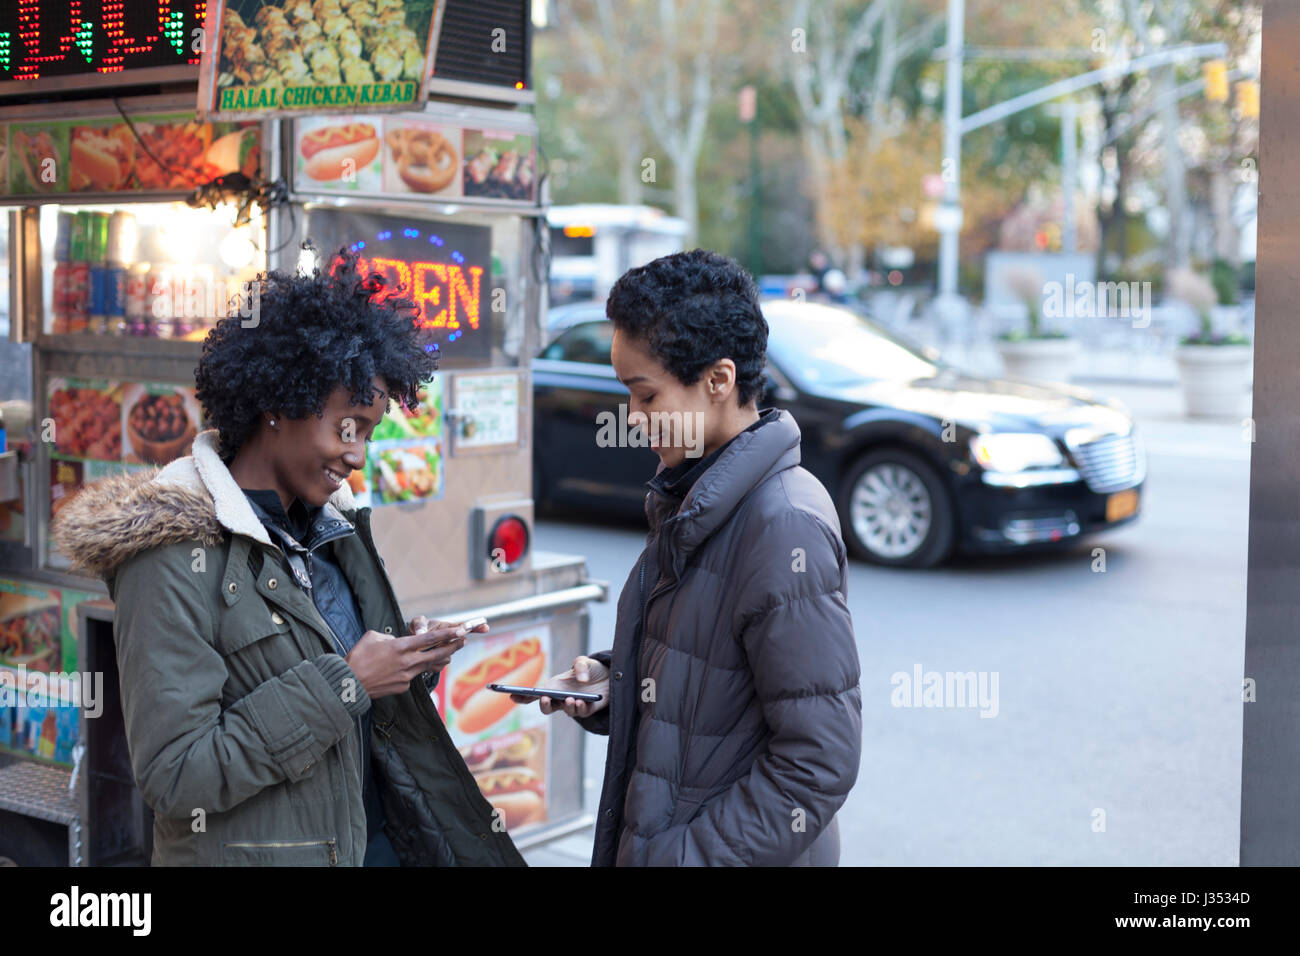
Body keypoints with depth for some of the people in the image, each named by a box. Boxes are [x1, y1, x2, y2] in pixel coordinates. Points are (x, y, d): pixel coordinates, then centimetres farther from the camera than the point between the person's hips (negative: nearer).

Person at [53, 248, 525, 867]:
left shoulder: (332, 521, 6)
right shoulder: (176, 558, -18)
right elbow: (173, 777, -22)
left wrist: (408, 660, -4)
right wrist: (343, 682, -21)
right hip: (257, 851, -7)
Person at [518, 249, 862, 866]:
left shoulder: (785, 527, -23)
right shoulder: (689, 499, 5)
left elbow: (820, 761, -24)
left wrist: (682, 856, -21)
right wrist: (609, 682, 1)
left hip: (712, 851, -8)